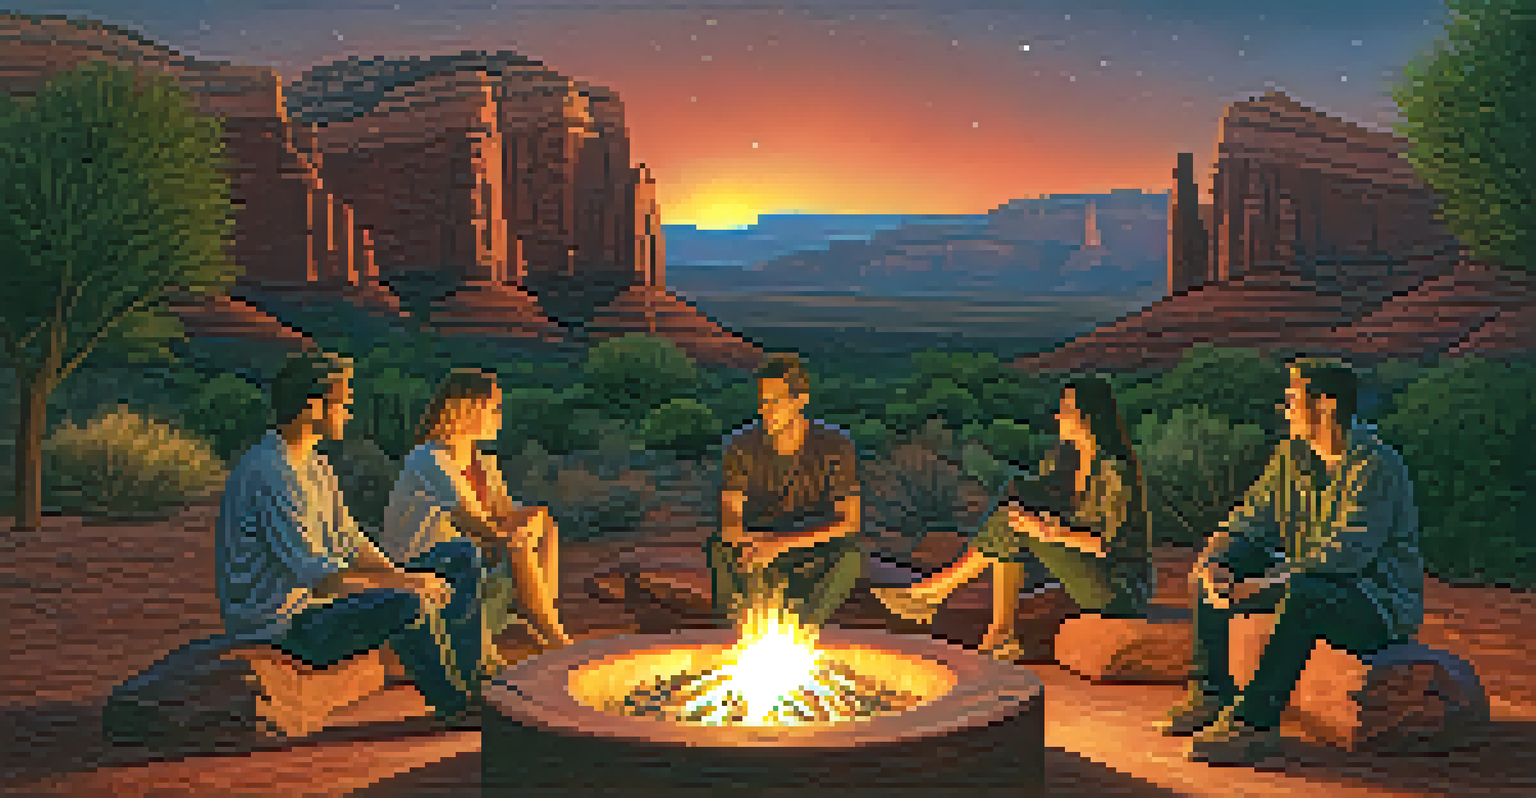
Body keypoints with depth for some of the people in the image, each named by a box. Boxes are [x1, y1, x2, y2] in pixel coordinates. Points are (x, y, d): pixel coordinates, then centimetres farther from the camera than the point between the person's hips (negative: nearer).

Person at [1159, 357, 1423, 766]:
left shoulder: (1377, 466, -23)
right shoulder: (1292, 453, 1)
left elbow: (1346, 554, -32)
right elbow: (1251, 521, 1)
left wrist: (1260, 586, -36)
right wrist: (1214, 561, -20)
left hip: (1380, 607, -8)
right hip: (1311, 584, 8)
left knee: (1301, 595, -38)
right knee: (1214, 566, -3)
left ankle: (1256, 721, -33)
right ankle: (1211, 694, -6)